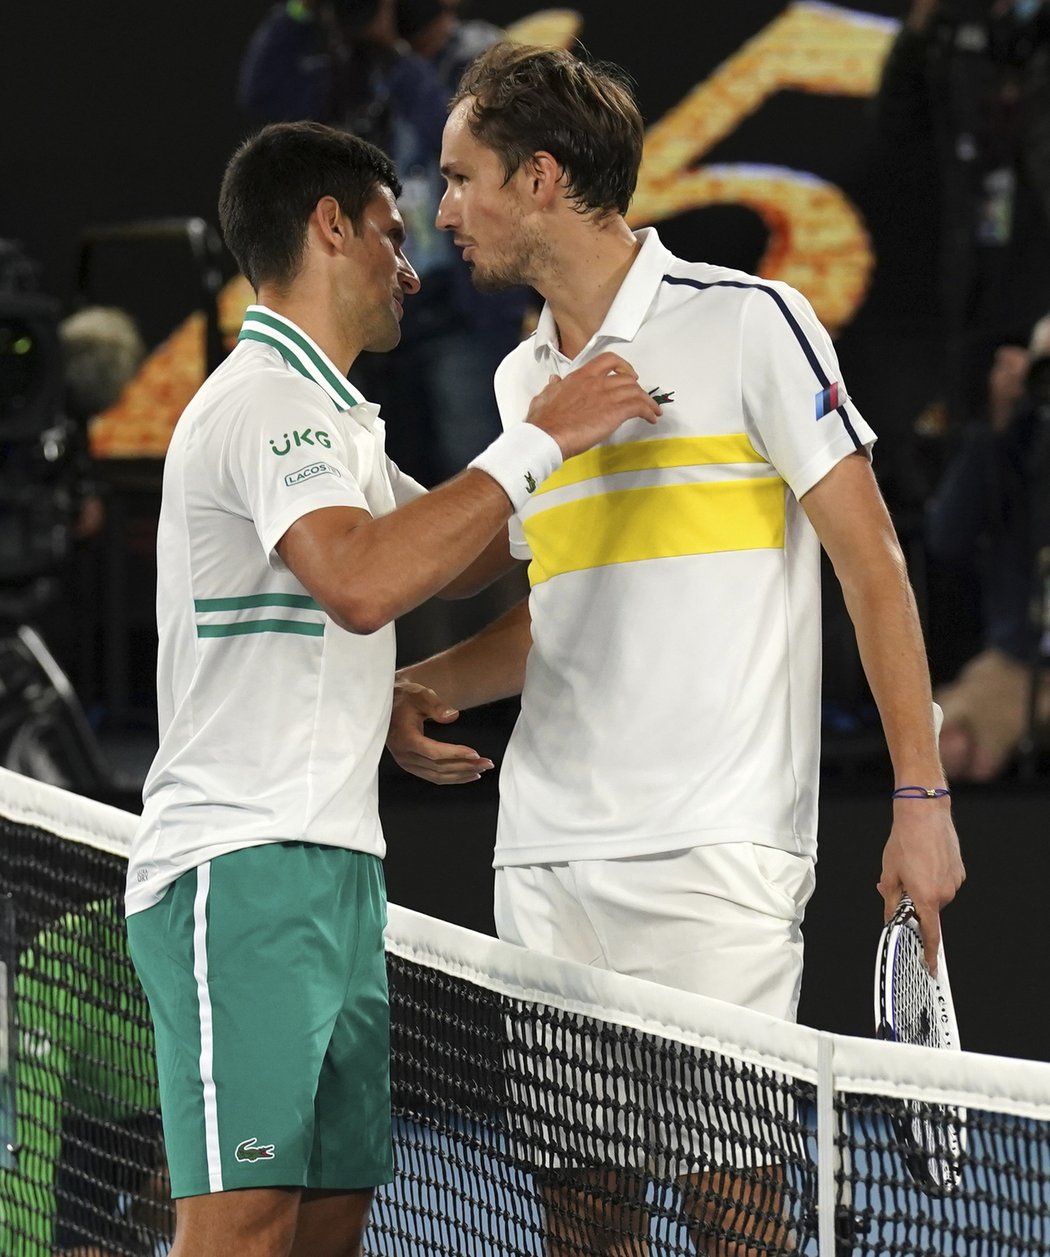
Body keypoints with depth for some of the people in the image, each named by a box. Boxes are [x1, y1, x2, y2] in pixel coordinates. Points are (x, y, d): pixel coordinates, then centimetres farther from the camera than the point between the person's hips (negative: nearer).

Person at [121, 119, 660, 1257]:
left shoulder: (330, 417, 23)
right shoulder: (266, 400, -10)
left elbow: (444, 555, 38)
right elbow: (362, 584, -28)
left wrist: (565, 428, 28)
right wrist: (535, 446, -23)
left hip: (333, 870, 10)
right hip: (243, 867, -10)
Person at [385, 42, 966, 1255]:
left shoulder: (746, 324, -4)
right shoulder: (524, 379, 17)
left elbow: (868, 560, -4)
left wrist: (921, 798, -9)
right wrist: (420, 688, 6)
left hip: (710, 849, -6)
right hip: (545, 860, 7)